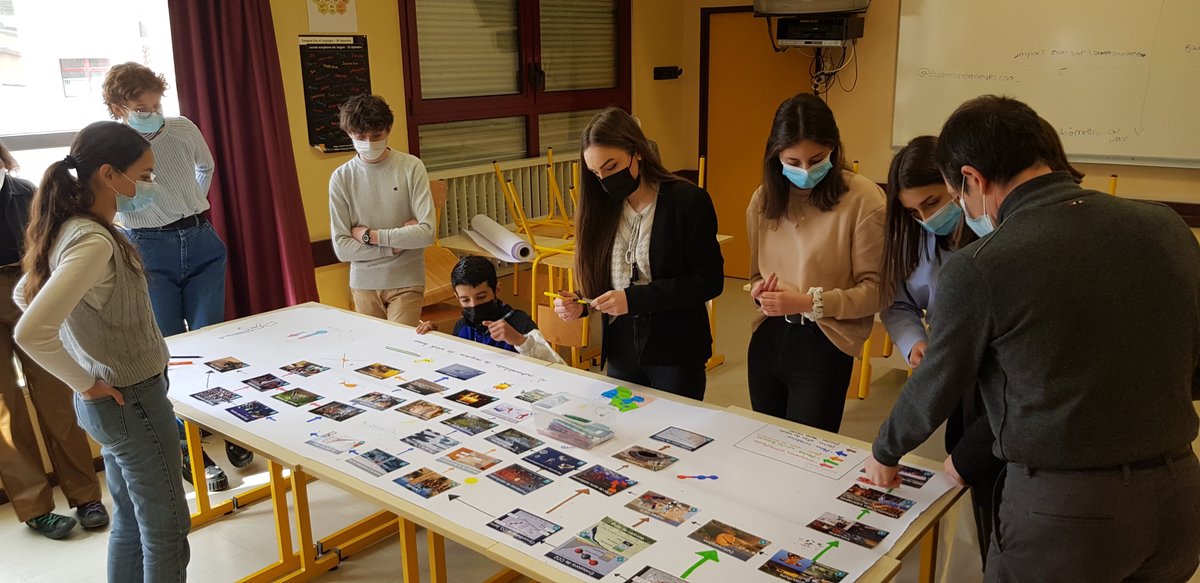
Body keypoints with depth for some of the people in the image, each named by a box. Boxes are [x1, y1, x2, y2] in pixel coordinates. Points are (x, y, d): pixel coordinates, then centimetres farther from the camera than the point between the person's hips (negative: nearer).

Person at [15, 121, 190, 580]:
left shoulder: (70, 229, 3)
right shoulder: (94, 243, -26)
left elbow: (25, 294, 19)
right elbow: (30, 333, -33)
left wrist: (90, 363, 14)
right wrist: (86, 384, -18)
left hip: (111, 401, 9)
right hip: (132, 400, -9)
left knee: (132, 521, 22)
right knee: (166, 526, 5)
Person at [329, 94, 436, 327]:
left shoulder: (411, 167, -8)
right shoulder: (341, 178, -3)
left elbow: (427, 233, -15)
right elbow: (342, 248, -7)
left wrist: (370, 236, -11)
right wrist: (396, 243, -13)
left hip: (406, 281, -2)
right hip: (364, 282, 2)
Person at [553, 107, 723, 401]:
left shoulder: (689, 201, -12)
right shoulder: (604, 208, 3)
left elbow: (710, 280, -14)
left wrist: (634, 298, -20)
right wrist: (580, 305, -10)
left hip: (675, 354, -4)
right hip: (621, 351, 4)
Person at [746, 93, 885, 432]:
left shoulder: (863, 199, -12)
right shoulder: (764, 200, 6)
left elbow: (875, 289, -12)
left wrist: (810, 302, -21)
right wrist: (761, 290, -4)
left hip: (824, 345, -5)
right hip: (767, 340, 5)